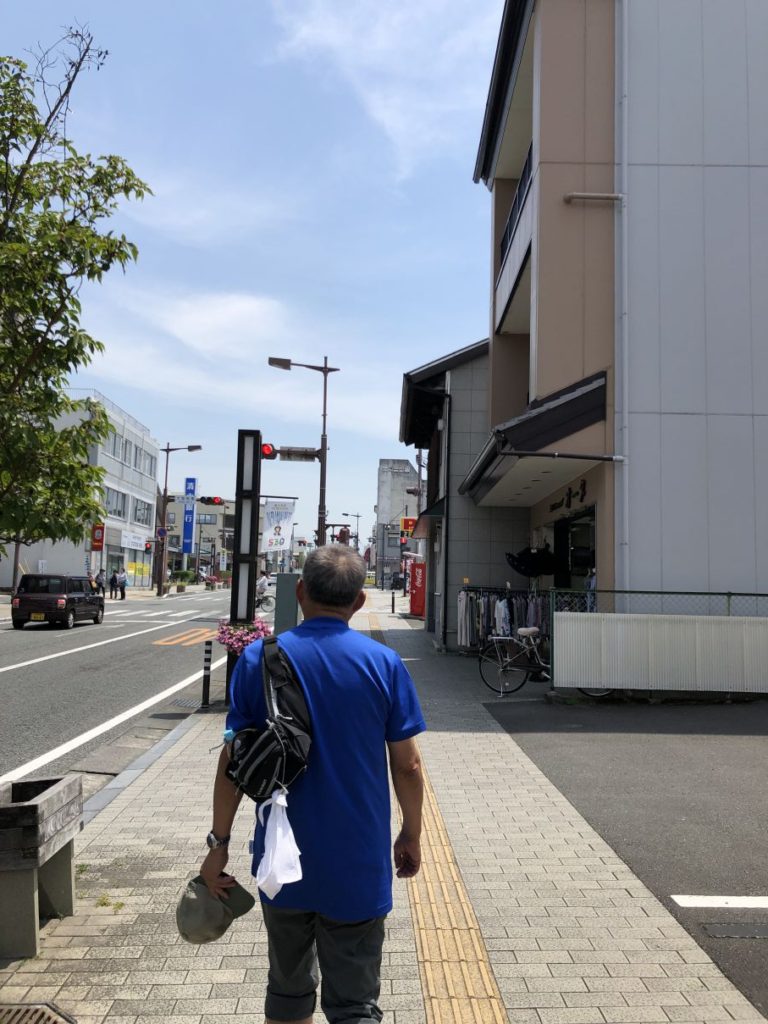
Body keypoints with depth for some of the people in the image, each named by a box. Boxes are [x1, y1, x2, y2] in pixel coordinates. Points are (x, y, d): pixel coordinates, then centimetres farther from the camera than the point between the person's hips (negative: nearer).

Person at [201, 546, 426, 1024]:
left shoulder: (258, 659, -8)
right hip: (358, 867, -1)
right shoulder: (384, 664, -10)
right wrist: (412, 836, 9)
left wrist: (220, 842, 5)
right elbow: (407, 766, -6)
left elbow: (233, 762, -6)